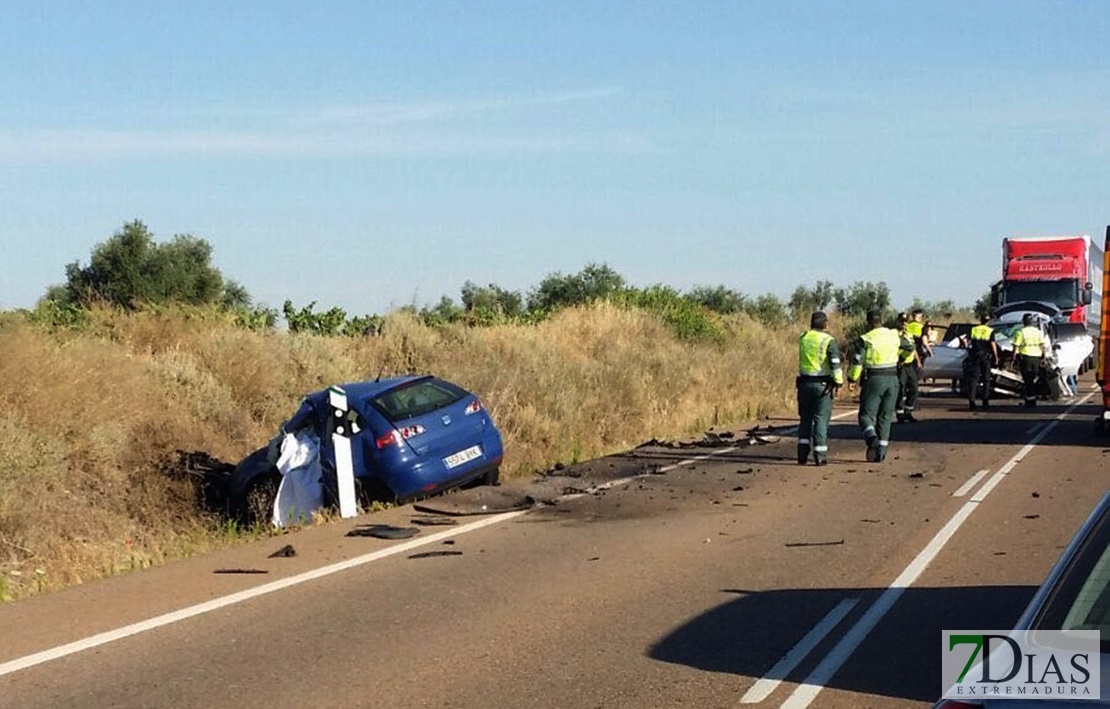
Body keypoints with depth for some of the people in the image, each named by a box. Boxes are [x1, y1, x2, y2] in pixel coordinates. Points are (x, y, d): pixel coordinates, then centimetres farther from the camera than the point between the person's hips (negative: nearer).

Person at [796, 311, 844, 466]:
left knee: (805, 418, 13)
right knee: (821, 419, 1)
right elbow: (835, 363, -16)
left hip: (805, 382, 4)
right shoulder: (828, 340, -10)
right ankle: (820, 456, -2)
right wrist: (838, 382, -9)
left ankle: (802, 455, 7)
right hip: (823, 384, -4)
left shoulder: (803, 338, 5)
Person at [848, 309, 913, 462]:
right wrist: (902, 358, 46)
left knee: (867, 415, 1)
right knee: (885, 417, 11)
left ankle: (872, 438, -27)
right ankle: (881, 451, 8)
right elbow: (910, 347, 26)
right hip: (892, 379, 4)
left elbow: (857, 362, -12)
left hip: (873, 380, -4)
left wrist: (852, 379, 2)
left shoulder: (865, 339, -7)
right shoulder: (894, 336, 7)